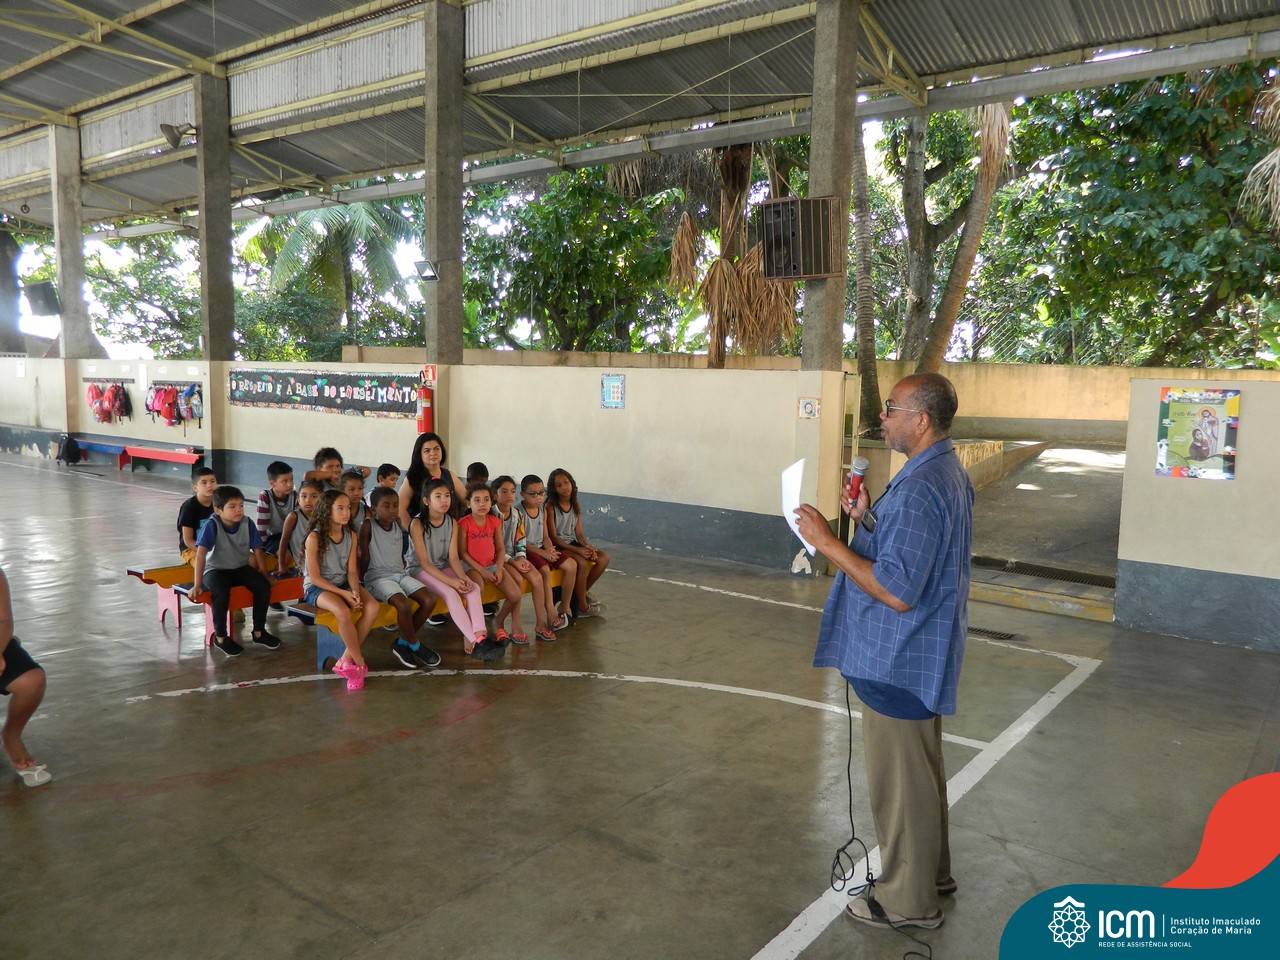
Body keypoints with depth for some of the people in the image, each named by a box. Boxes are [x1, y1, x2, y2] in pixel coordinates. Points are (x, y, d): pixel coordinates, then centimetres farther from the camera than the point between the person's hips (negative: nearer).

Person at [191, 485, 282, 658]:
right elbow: (201, 554, -24)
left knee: (264, 587, -18)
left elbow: (257, 551, 1)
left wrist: (264, 575, 1)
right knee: (222, 593, -33)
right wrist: (197, 584, -27)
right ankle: (220, 637, -10)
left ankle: (259, 631, 2)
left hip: (240, 567, 4)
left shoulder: (248, 524, -8)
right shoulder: (211, 526, -20)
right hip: (216, 569, -4)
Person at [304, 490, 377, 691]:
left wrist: (355, 592, -19)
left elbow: (352, 570, 2)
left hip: (343, 584, 6)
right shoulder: (314, 538, -15)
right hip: (317, 587, -5)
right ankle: (359, 663, -16)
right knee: (343, 612, -35)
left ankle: (346, 659, -13)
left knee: (372, 607, -23)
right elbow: (315, 577, -14)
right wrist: (344, 593, -20)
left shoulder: (351, 536, 1)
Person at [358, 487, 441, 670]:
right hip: (378, 577, -6)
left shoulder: (398, 525, 10)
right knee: (404, 605, -32)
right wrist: (363, 579, -6)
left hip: (400, 574, 7)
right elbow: (365, 558, -6)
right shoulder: (368, 526, -7)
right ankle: (415, 647, -7)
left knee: (430, 600, -15)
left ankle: (403, 643, 1)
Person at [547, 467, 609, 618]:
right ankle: (582, 606, -15)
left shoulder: (576, 506, 7)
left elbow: (579, 534, 7)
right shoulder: (551, 507, -12)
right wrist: (577, 550, -23)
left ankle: (584, 592, 7)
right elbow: (553, 538, -15)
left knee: (604, 558, -10)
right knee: (581, 563, -31)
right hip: (557, 547, -7)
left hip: (572, 543, 7)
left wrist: (587, 546, -15)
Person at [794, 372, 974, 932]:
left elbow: (897, 591, -30)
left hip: (900, 660, -10)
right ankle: (931, 870, 41)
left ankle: (908, 900, 23)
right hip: (921, 653, 10)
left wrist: (828, 542, -25)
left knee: (899, 780, 6)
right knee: (921, 770, 24)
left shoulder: (919, 488, -27)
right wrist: (868, 519, 2)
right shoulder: (948, 472, 6)